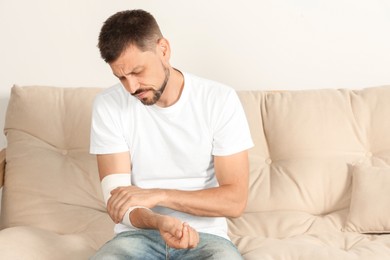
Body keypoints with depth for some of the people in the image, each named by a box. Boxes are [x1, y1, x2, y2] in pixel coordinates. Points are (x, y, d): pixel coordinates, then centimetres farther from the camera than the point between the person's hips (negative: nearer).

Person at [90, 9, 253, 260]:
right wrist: (160, 222, -29)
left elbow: (235, 199, -9)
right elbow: (118, 200, -8)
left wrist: (158, 195, -19)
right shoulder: (108, 106, -4)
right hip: (139, 234, 1)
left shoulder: (220, 100, -7)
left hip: (205, 235, 0)